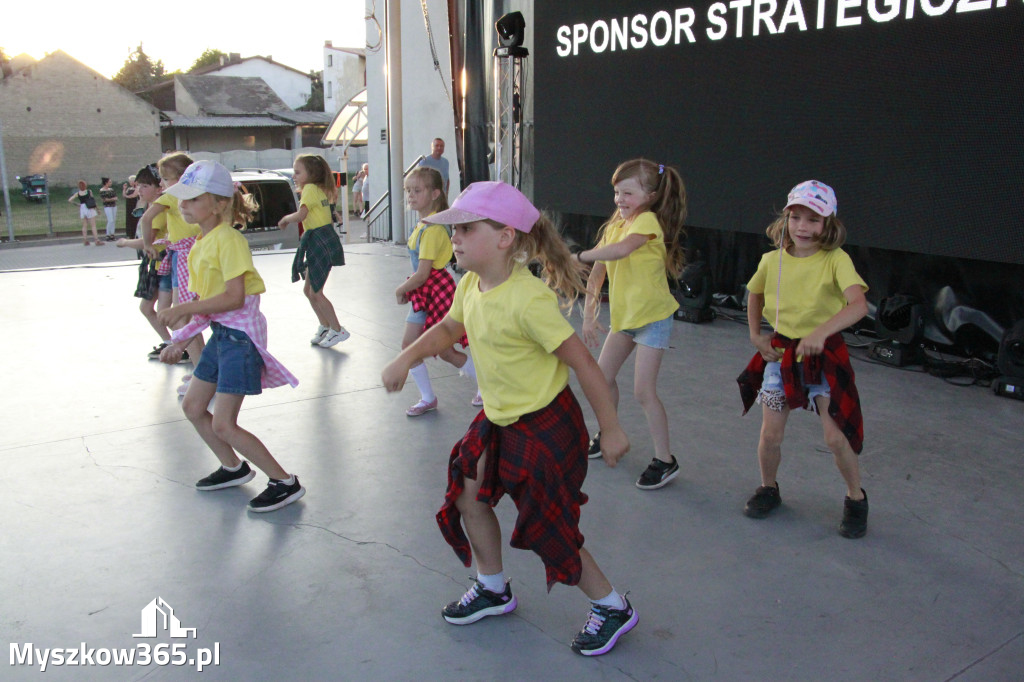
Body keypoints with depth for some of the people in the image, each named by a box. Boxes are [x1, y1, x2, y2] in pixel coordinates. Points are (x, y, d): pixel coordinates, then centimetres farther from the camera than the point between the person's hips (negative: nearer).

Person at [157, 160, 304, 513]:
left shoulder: (228, 240, -18)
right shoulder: (202, 243, 11)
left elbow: (234, 297, -25)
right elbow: (206, 299, 15)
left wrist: (186, 309, -20)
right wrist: (182, 338, 14)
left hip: (240, 334, -10)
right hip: (220, 332, 10)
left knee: (223, 426, -8)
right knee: (193, 406, 18)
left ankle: (285, 482, 3)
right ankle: (234, 468, 36)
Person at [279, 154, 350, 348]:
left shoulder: (310, 188, -13)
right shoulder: (320, 190, 15)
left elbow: (300, 215, -25)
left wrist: (285, 219, -8)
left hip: (321, 242, -10)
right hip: (317, 243, 10)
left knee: (315, 292, -4)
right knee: (308, 290, 16)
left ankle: (337, 330, 6)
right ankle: (325, 327, 27)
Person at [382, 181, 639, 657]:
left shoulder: (528, 300, -29)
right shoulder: (471, 286, -3)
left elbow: (582, 363, -24)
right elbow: (449, 328, 19)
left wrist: (611, 431, -18)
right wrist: (407, 358, 4)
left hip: (545, 426, -8)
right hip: (499, 420, 9)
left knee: (548, 529, 1)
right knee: (468, 495, 15)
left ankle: (613, 608, 25)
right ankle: (493, 590, 40)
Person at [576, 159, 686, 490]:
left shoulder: (648, 220, -18)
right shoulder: (614, 225, 5)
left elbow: (621, 250, -39)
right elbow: (598, 271, 4)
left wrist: (579, 256, -30)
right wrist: (588, 313, -3)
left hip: (652, 316, -8)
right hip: (623, 314, 8)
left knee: (643, 390, -10)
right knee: (603, 375, 15)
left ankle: (665, 461, 3)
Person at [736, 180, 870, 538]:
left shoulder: (836, 260, -15)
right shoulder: (772, 260, -2)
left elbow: (858, 305, -30)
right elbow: (755, 294, 19)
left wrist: (821, 331, -44)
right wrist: (755, 334, 9)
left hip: (824, 355, -3)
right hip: (781, 354, 3)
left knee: (836, 435, -5)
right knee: (770, 433, 6)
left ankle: (856, 498, 21)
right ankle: (768, 488, 33)